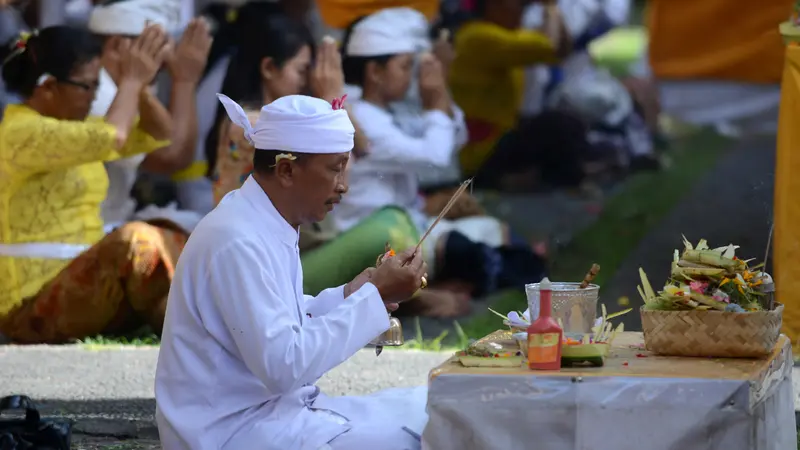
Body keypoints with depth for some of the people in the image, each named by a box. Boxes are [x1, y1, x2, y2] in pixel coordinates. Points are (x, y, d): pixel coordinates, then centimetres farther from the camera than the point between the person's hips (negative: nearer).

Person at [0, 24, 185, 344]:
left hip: (82, 289, 10)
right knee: (135, 242, -30)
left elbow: (157, 136, 21)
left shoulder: (76, 128, 16)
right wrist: (131, 81, -12)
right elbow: (111, 138, -28)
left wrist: (140, 85, 4)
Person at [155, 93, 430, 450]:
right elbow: (282, 366, -26)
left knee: (426, 410, 6)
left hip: (270, 408, 10)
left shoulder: (264, 224, 8)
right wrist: (372, 298, -20)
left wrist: (348, 297, 0)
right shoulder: (238, 241, -21)